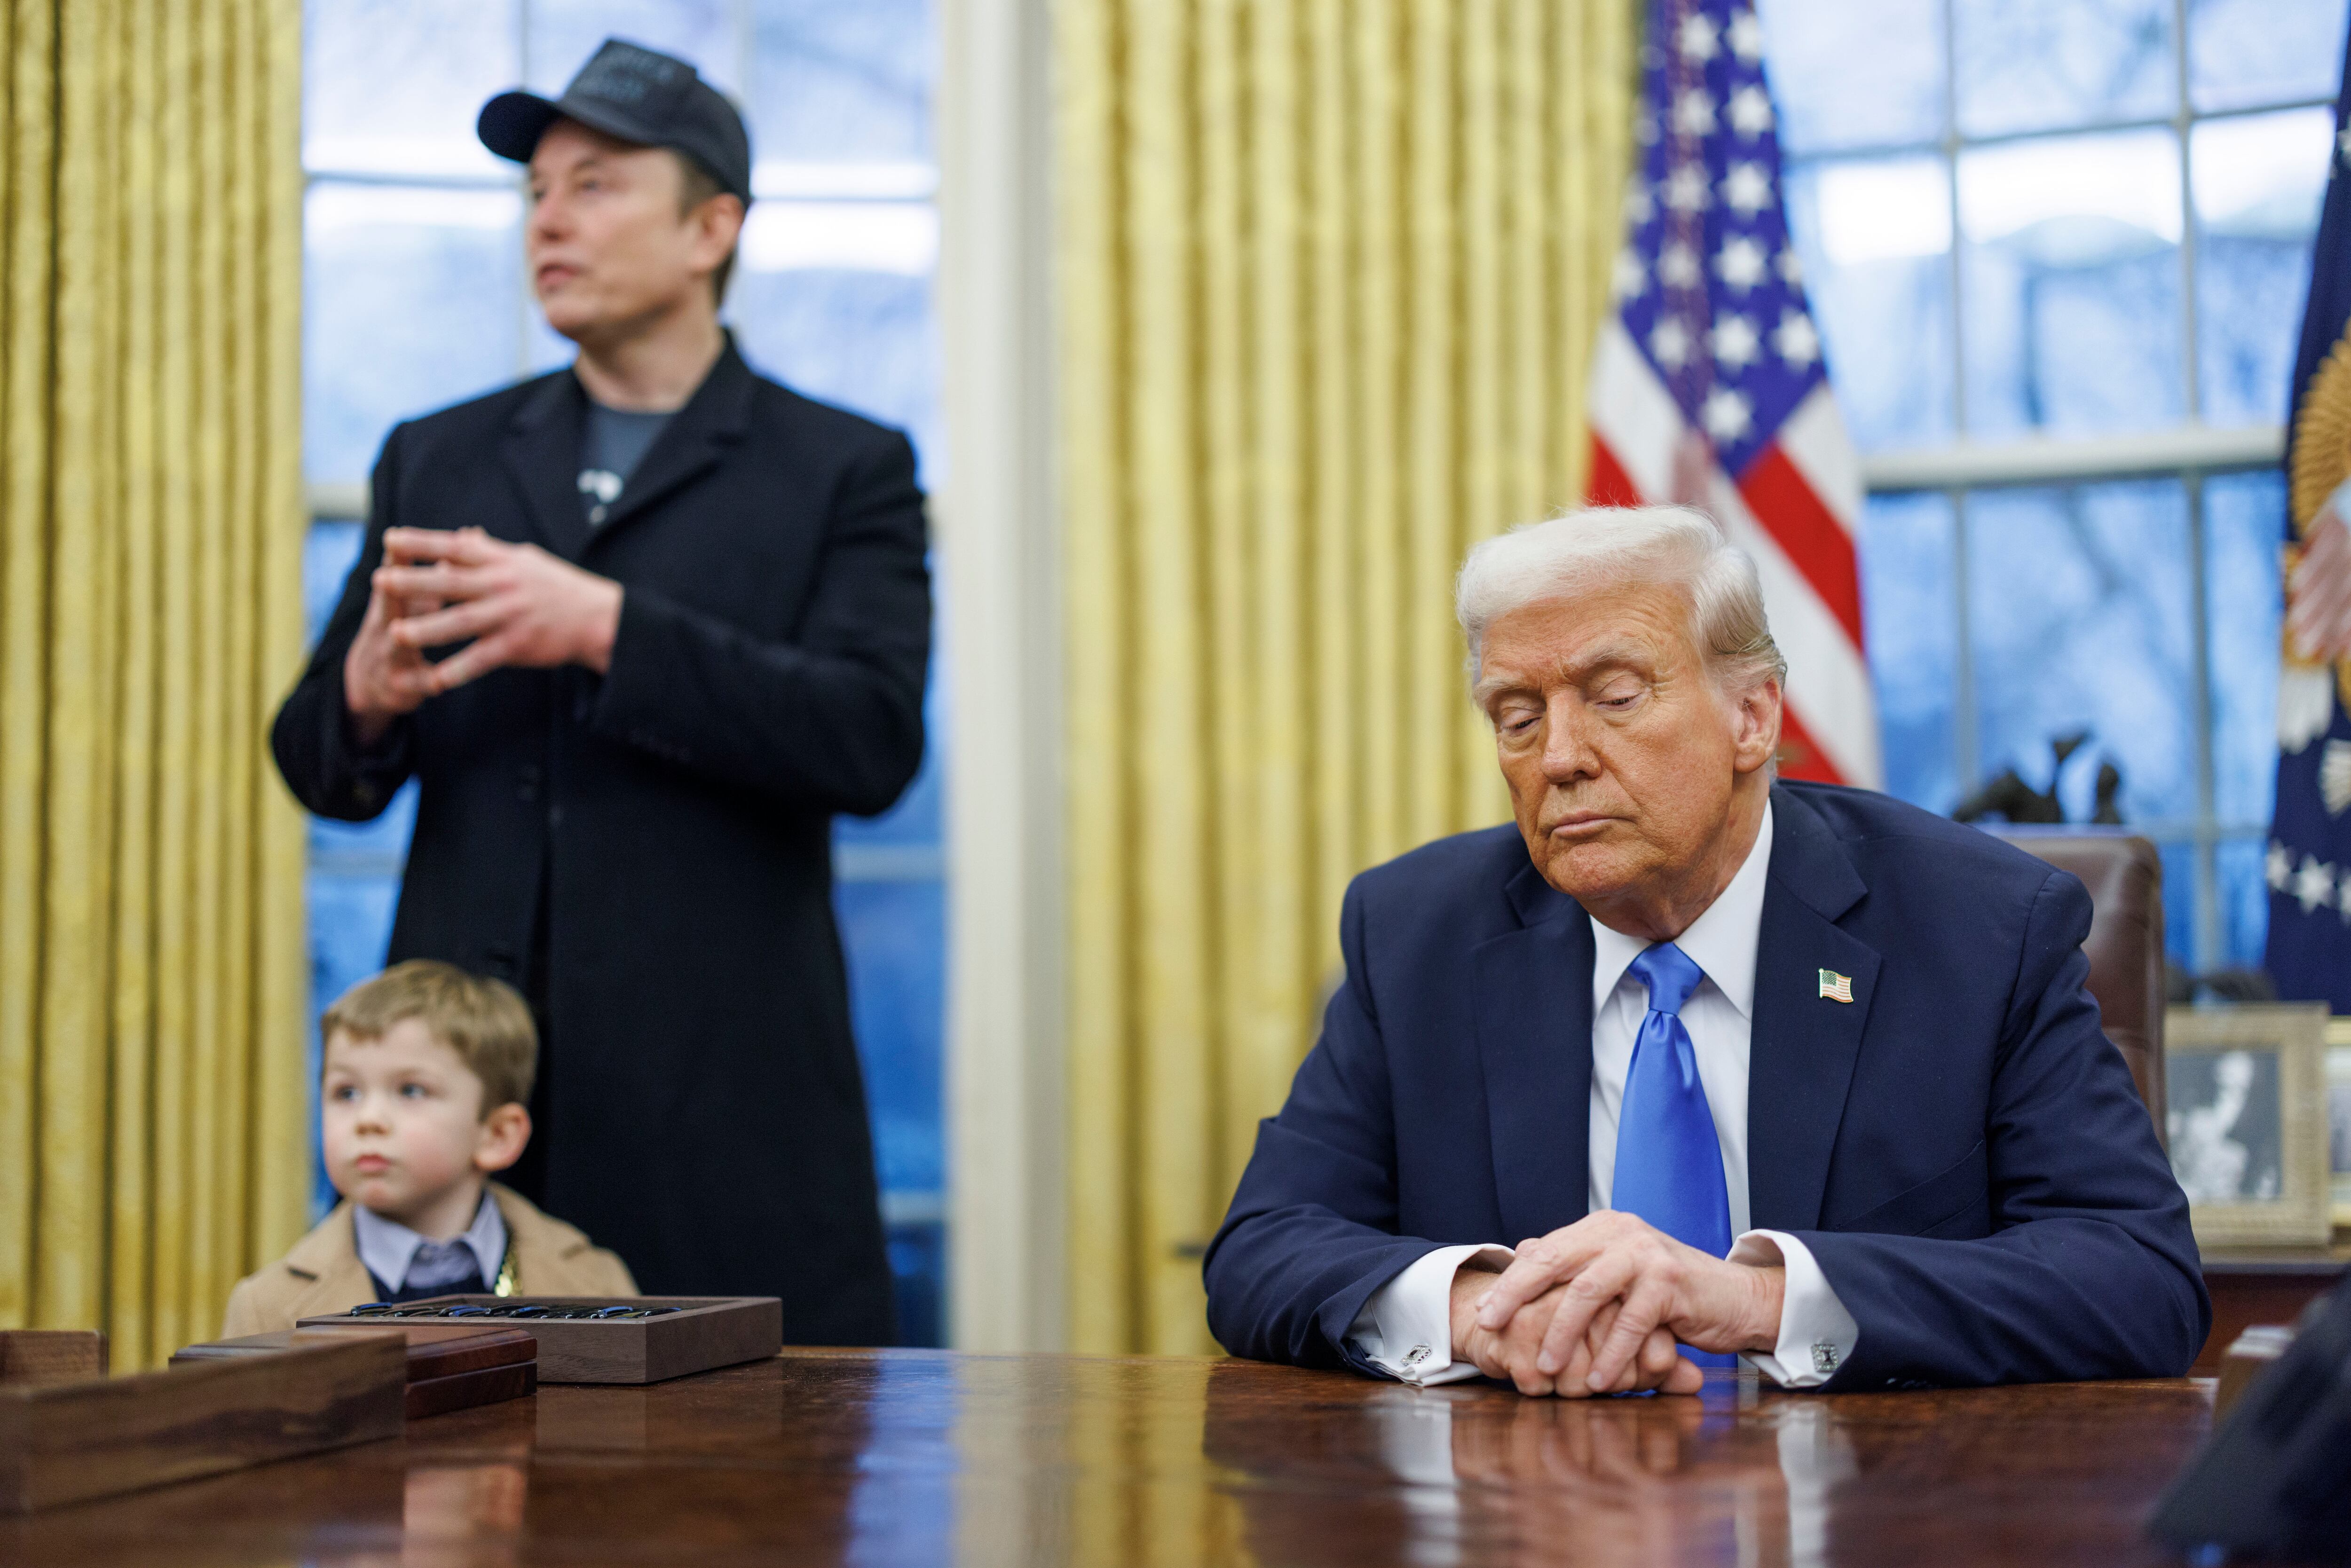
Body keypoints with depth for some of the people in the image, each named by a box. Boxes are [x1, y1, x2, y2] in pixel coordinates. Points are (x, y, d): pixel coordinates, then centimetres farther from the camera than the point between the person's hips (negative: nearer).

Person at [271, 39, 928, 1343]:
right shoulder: (437, 462, 16)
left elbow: (872, 740, -10)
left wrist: (605, 627, -19)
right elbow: (316, 765, 14)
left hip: (724, 1108, -3)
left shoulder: (843, 473, 6)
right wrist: (368, 697, -11)